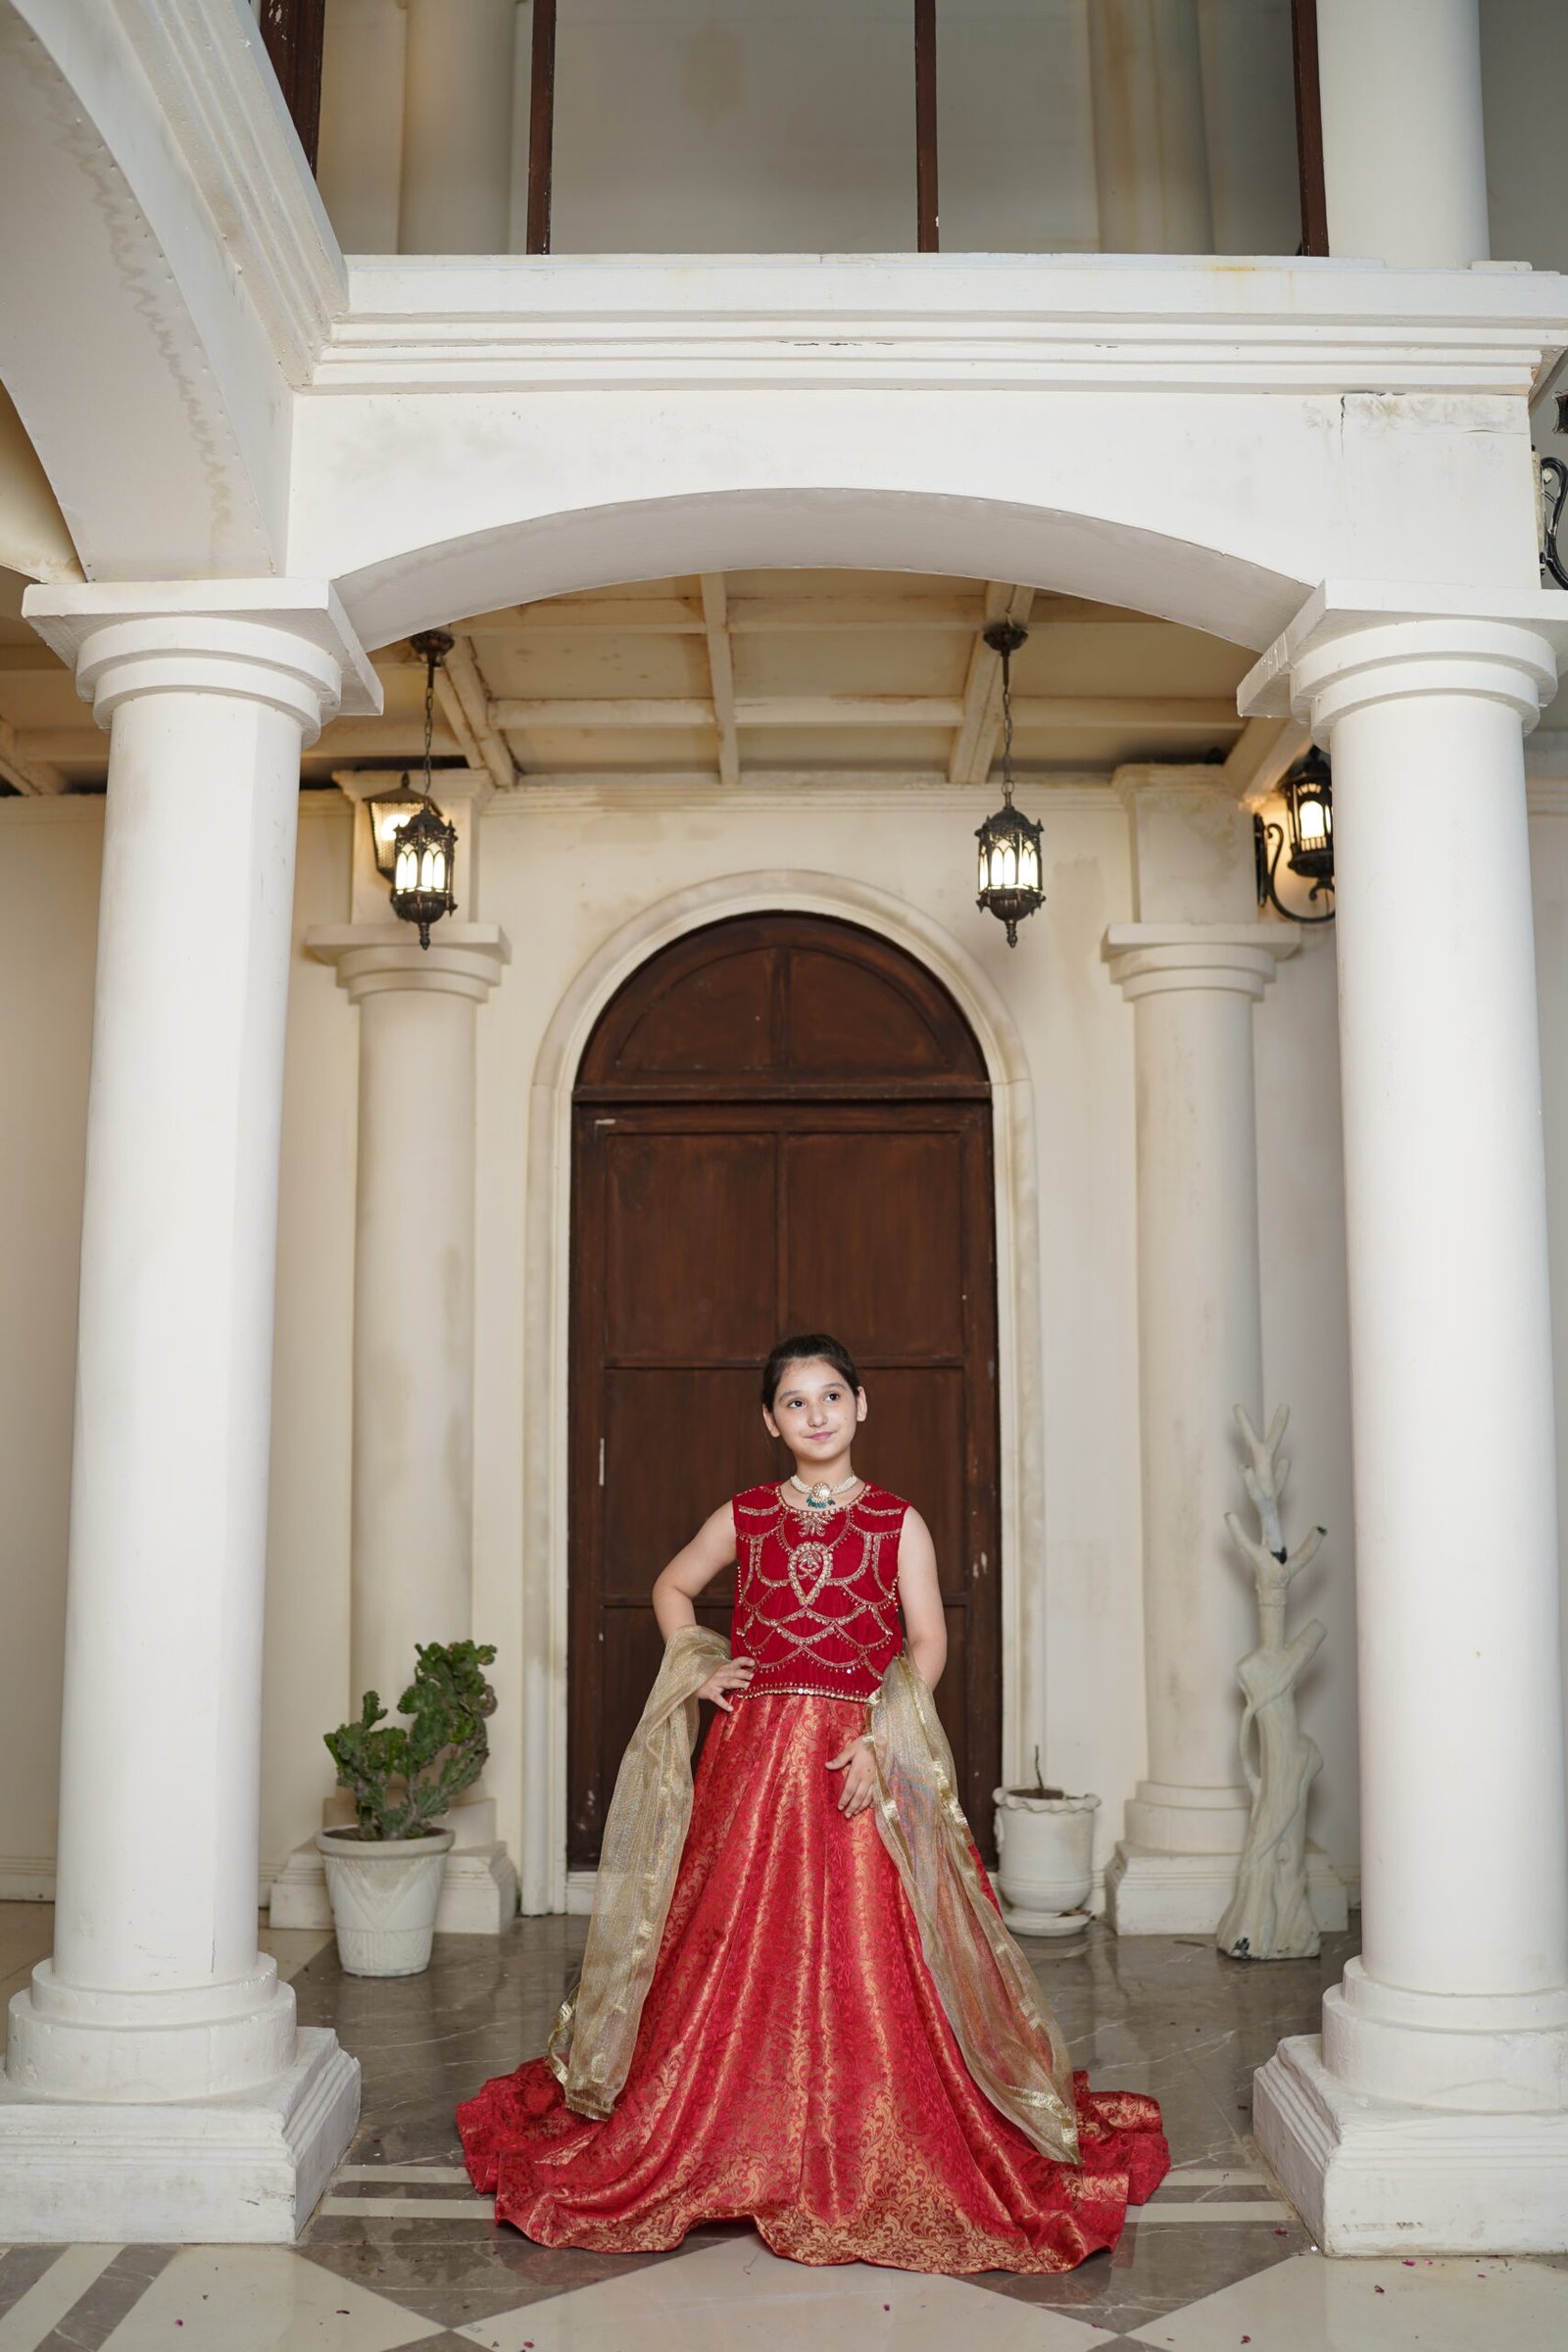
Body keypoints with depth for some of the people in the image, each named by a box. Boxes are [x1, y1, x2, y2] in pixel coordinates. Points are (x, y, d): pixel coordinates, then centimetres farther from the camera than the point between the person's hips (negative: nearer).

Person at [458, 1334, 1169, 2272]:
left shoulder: (898, 1523, 3)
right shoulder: (744, 1517, 9)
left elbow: (928, 1641, -2)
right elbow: (673, 1587, 24)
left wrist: (883, 1742, -15)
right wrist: (696, 1665, 7)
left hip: (865, 1763, -2)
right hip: (754, 1755, 2)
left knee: (869, 1954, -3)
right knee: (735, 1947, 4)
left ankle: (877, 2165, 11)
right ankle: (736, 2150, 19)